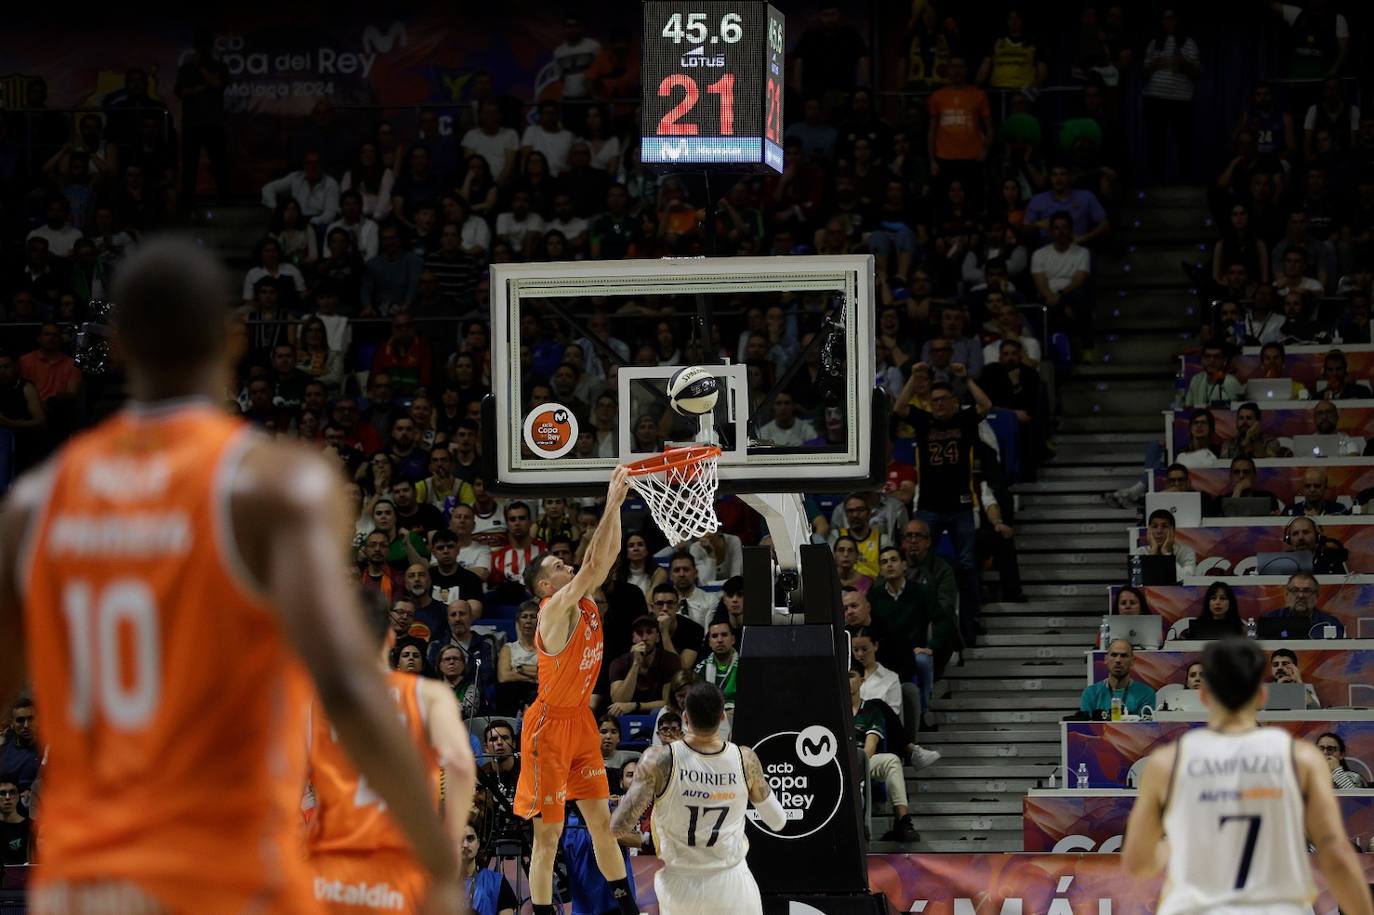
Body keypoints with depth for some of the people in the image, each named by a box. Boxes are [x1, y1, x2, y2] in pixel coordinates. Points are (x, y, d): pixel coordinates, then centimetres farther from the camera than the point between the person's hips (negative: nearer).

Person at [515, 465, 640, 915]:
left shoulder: (584, 601, 5)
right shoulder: (555, 609, -18)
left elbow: (607, 556, 6)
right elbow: (594, 563, -27)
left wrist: (617, 505, -6)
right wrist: (612, 504, -26)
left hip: (581, 721, 8)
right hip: (550, 726, -8)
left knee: (601, 819, 12)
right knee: (548, 834, -4)